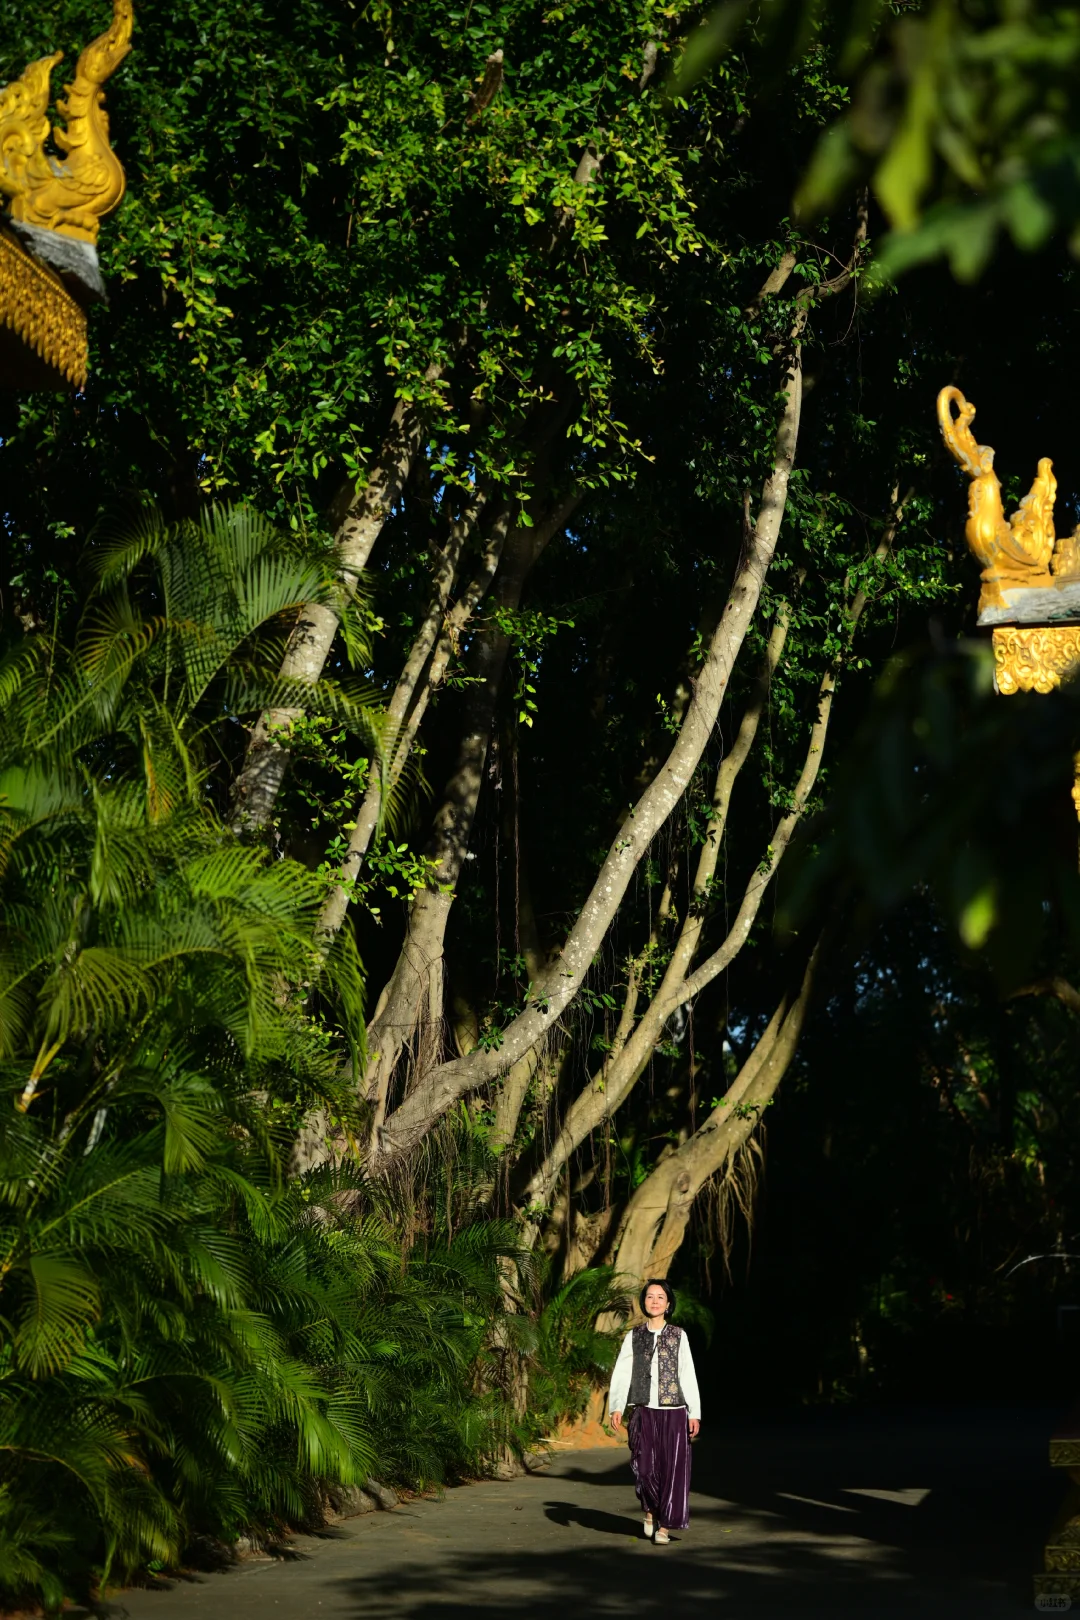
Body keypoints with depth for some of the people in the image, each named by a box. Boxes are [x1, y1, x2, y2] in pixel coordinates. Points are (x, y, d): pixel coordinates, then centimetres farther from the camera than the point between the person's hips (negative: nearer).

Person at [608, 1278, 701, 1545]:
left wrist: (694, 1413, 1)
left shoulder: (678, 1335, 6)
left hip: (674, 1412, 0)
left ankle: (663, 1526, 9)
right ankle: (650, 1508, 19)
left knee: (672, 1469, -2)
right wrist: (616, 1408, -11)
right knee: (644, 1466, -10)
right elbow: (621, 1374, 1)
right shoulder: (633, 1337, 7)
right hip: (644, 1412, 0)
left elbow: (688, 1375, 5)